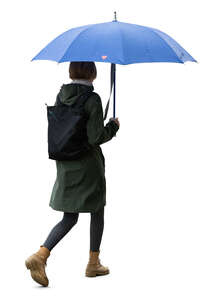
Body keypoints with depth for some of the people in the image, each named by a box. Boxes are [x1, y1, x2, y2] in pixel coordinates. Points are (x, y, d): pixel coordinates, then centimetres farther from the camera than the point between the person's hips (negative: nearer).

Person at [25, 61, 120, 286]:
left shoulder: (61, 95, 3)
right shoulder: (92, 99, -16)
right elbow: (96, 137, -20)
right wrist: (113, 126, -2)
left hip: (64, 164, 6)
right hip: (88, 164, -6)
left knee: (69, 218, 12)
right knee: (97, 213, 15)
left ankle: (40, 255, -8)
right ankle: (93, 263, 24)